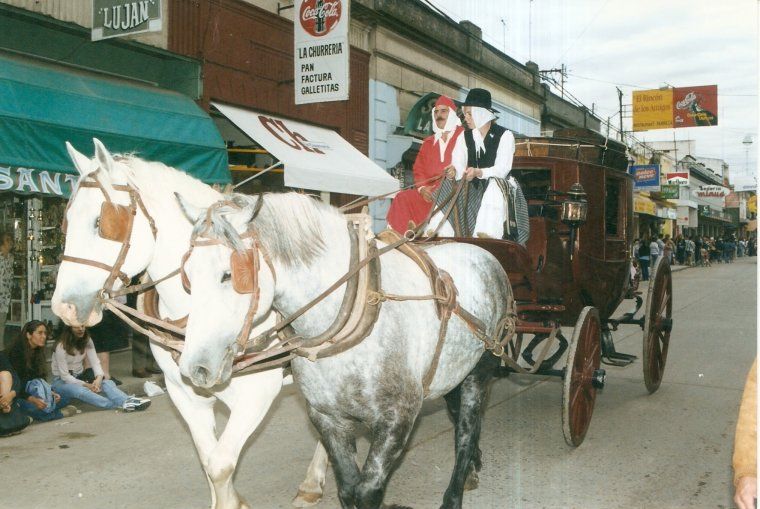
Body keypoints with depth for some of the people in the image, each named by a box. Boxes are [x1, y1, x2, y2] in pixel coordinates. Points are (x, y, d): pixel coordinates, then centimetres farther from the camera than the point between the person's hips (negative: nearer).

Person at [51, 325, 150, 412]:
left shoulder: (87, 341, 0)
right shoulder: (61, 346, -17)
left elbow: (95, 362, -7)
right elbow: (65, 376, -18)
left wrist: (98, 378, -28)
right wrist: (86, 385, -26)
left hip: (80, 378, 5)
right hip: (62, 381, -5)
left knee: (108, 383, -24)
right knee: (80, 390, -39)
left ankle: (128, 400, -54)